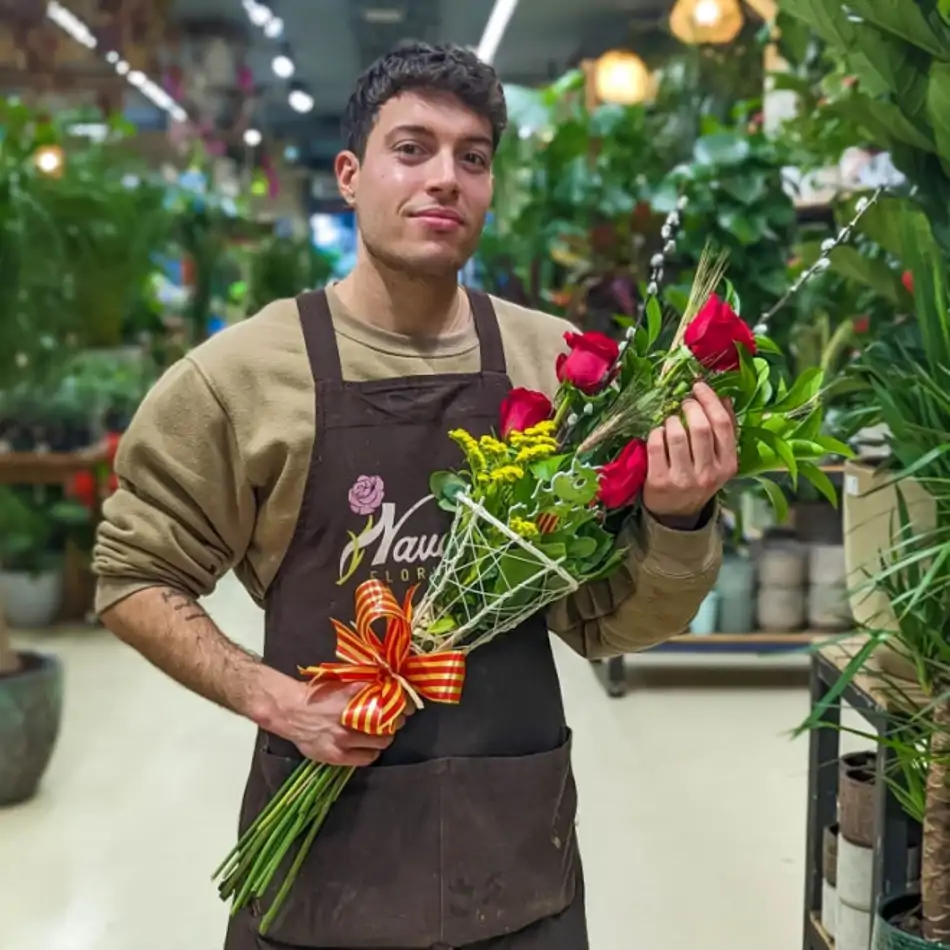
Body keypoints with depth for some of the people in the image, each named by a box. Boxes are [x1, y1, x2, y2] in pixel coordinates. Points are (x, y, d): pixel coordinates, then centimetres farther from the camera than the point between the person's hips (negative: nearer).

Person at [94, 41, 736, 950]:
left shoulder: (555, 364, -2)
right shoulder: (240, 371, -7)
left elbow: (608, 623, 2)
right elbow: (135, 574, 1)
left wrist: (674, 520, -17)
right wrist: (277, 700, -12)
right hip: (324, 827, -1)